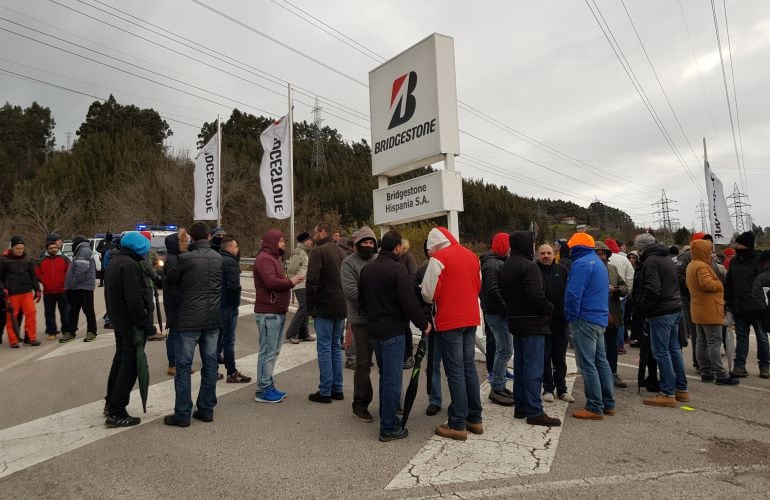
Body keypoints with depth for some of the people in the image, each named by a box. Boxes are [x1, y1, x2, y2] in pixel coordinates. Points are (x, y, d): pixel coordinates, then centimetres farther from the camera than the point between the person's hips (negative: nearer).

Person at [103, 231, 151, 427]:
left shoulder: (114, 262, 13)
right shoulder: (129, 265, -20)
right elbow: (134, 298, -24)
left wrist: (114, 315, 20)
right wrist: (142, 323, -19)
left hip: (117, 319, 10)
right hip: (129, 322, -10)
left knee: (120, 360, 22)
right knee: (130, 364, -3)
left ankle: (111, 403, 35)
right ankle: (116, 413, 1)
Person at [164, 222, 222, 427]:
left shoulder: (186, 258, -12)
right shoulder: (218, 258, 3)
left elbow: (171, 281, 3)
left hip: (189, 319, -4)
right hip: (213, 319, 5)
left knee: (183, 366, 5)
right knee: (210, 364, 11)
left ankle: (182, 414, 10)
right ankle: (206, 409, 19)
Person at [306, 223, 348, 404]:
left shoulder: (318, 251, -10)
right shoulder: (342, 252, 13)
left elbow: (312, 281, -17)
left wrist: (310, 305, -7)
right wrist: (344, 303, 16)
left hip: (324, 307, -7)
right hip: (341, 307, 7)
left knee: (324, 348, 0)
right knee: (336, 347, 14)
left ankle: (325, 392, 6)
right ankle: (337, 389, 20)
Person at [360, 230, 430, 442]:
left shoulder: (366, 268, 8)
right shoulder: (397, 269, -17)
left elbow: (362, 298, 17)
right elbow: (409, 303, -19)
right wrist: (423, 325, -7)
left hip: (373, 330, 8)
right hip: (392, 331, -8)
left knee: (385, 375, 21)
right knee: (392, 379, 1)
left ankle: (386, 418, 32)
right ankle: (389, 428, 8)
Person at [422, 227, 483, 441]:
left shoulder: (438, 258, -11)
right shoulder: (471, 256, 9)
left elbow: (428, 293, -12)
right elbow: (478, 286, 15)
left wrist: (433, 301, 9)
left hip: (449, 321, -6)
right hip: (471, 319, 7)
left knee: (455, 371, 0)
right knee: (469, 368, 15)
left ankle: (458, 425, 7)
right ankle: (475, 419, 24)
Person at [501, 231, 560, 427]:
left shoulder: (506, 266, 13)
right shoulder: (529, 266, -17)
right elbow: (536, 295, -25)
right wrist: (550, 309, -9)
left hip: (515, 321, 9)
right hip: (532, 322, -9)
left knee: (519, 365, 15)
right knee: (533, 368, -3)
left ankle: (520, 407, 23)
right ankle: (535, 412, 3)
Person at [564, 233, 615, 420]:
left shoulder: (581, 263, -14)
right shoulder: (599, 262, 17)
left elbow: (573, 294, -21)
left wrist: (571, 316, -10)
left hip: (585, 320, -10)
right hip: (601, 319, 10)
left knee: (587, 364, -4)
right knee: (601, 361, 15)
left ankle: (594, 408, 2)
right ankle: (608, 404, 23)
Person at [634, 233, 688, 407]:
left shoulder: (650, 261, -14)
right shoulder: (668, 259, 16)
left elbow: (652, 289, -23)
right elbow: (674, 284, 21)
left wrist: (644, 308, -9)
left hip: (661, 313, -10)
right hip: (675, 309, 10)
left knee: (661, 352, -4)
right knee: (674, 349, 16)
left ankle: (668, 394, 1)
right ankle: (681, 389, 24)